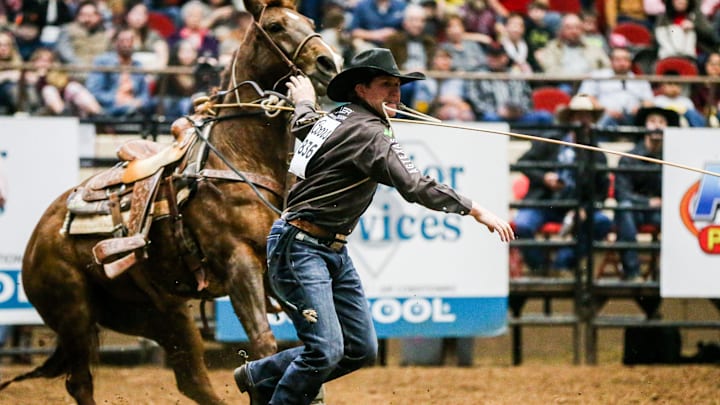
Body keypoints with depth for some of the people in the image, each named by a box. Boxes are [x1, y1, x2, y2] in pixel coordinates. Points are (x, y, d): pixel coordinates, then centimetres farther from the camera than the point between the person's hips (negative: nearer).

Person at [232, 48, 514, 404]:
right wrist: (474, 210, -19)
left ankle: (260, 376, 22)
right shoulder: (369, 134, -16)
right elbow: (415, 187, -23)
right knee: (326, 350, -20)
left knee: (361, 349, 9)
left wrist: (304, 102, 58)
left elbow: (302, 127, 35)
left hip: (333, 251, 10)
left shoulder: (340, 118, 13)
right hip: (300, 249, -10)